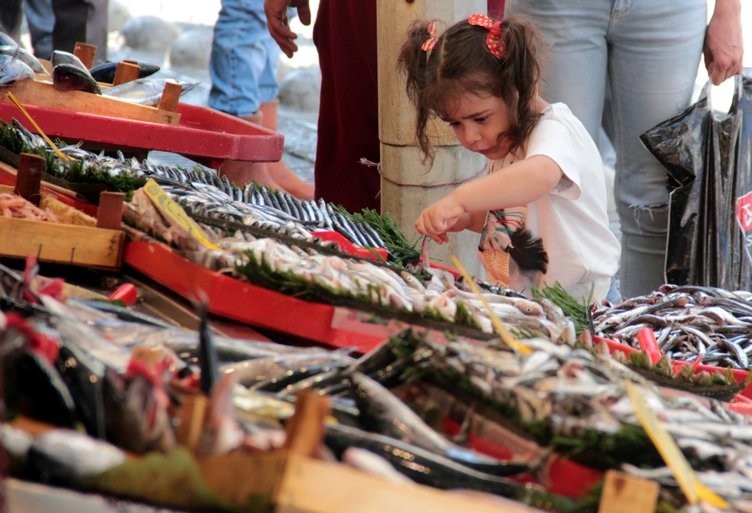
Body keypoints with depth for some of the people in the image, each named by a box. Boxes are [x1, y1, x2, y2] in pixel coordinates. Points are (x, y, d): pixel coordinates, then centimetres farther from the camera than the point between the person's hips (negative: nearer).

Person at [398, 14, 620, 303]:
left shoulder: (554, 130, -15)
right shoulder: (505, 145, 14)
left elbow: (540, 174, -40)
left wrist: (458, 199, -45)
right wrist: (465, 218, 8)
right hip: (517, 294, 8)